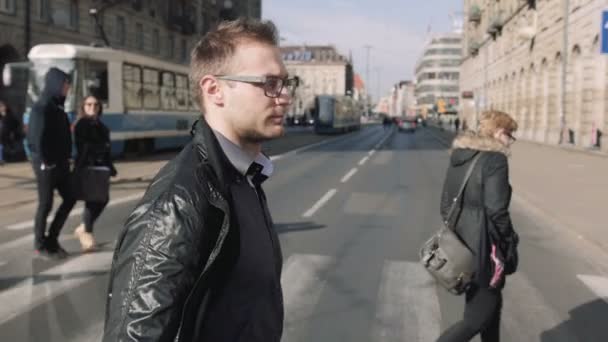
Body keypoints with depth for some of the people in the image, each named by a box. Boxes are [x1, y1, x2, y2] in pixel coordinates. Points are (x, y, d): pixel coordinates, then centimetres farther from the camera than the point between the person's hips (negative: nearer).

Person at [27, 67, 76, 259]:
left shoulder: (58, 107, 12)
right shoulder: (41, 108, -14)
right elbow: (35, 137, -19)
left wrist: (66, 157, 8)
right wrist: (45, 161, -15)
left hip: (61, 162, 8)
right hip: (46, 164, -8)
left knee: (69, 199, 9)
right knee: (45, 204, 1)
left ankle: (51, 239, 21)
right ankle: (41, 245, 16)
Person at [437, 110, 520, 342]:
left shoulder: (458, 155, 7)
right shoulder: (495, 160, -17)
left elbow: (446, 203, 10)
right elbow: (496, 211, -20)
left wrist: (455, 236, 16)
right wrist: (510, 244, -7)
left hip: (460, 244, 9)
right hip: (483, 247, -9)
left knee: (490, 303, 25)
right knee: (477, 317, 3)